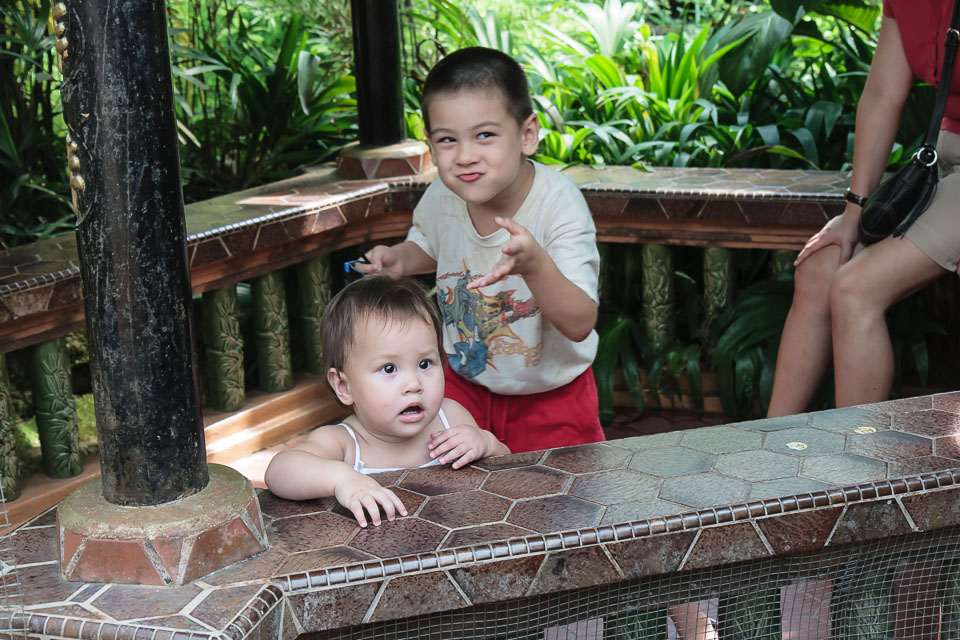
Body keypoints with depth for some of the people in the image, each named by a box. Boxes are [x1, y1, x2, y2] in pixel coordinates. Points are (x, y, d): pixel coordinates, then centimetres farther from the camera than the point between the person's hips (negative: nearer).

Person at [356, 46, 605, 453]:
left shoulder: (558, 205, -27)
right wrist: (400, 258, -8)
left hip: (550, 396, -3)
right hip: (467, 382, 4)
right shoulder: (441, 198, -13)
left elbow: (580, 324, -34)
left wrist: (536, 266, -50)